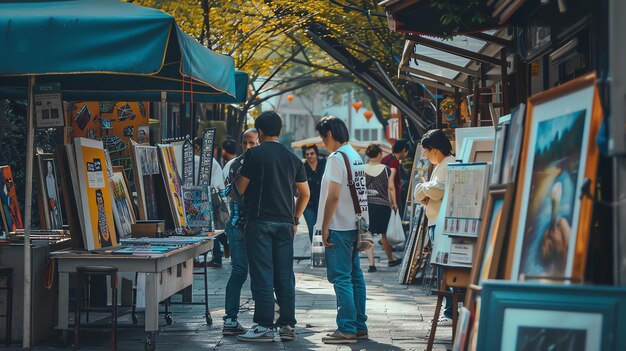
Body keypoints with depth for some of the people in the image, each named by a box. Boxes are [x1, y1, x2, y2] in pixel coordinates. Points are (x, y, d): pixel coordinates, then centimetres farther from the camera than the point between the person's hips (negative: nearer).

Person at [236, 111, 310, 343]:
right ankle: (288, 326, 10)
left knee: (262, 276, -3)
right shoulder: (292, 158, 10)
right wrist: (295, 219, 22)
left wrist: (239, 178, 19)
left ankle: (264, 327, -4)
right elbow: (305, 194, 13)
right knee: (285, 276, 8)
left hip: (259, 222, -5)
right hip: (285, 224, 5)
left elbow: (241, 189, -3)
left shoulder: (254, 155, -6)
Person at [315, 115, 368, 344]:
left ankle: (347, 329, -7)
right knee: (355, 276, 12)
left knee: (341, 278, -7)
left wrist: (325, 226, -13)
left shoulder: (337, 158, -14)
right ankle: (359, 325, 16)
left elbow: (333, 196, -18)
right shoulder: (356, 157, 14)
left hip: (340, 227, -9)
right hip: (356, 224, 9)